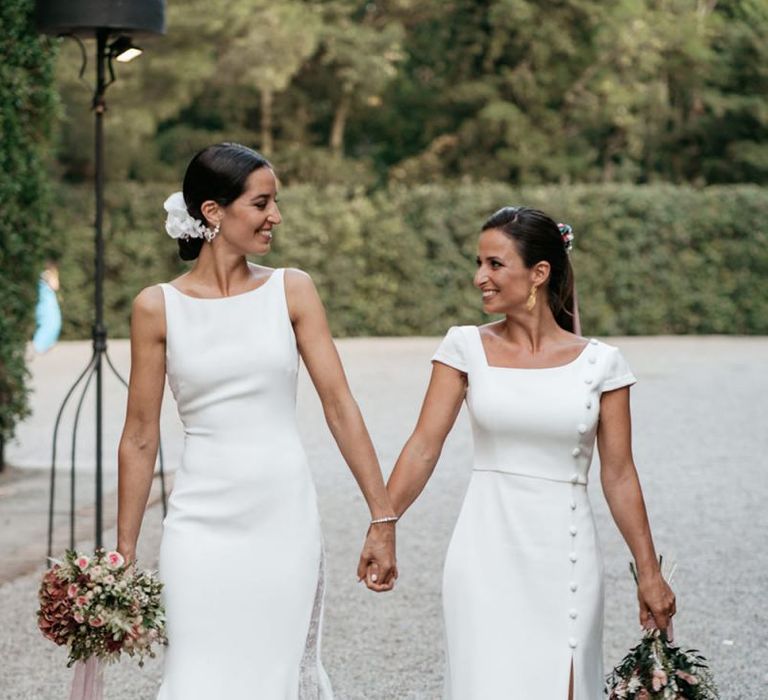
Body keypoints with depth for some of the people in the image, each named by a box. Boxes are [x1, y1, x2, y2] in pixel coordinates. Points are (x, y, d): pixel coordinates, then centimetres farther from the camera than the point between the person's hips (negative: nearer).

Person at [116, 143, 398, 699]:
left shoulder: (292, 291, 2)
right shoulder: (158, 307, -1)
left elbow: (339, 404, -1)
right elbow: (140, 437, 3)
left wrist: (383, 518, -5)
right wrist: (125, 552, 5)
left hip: (285, 518, 1)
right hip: (204, 523, -1)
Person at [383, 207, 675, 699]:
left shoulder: (600, 362, -1)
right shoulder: (466, 347, 0)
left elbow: (619, 475, 2)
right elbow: (424, 447, -3)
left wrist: (650, 574, 3)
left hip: (565, 557, 0)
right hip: (487, 553, 0)